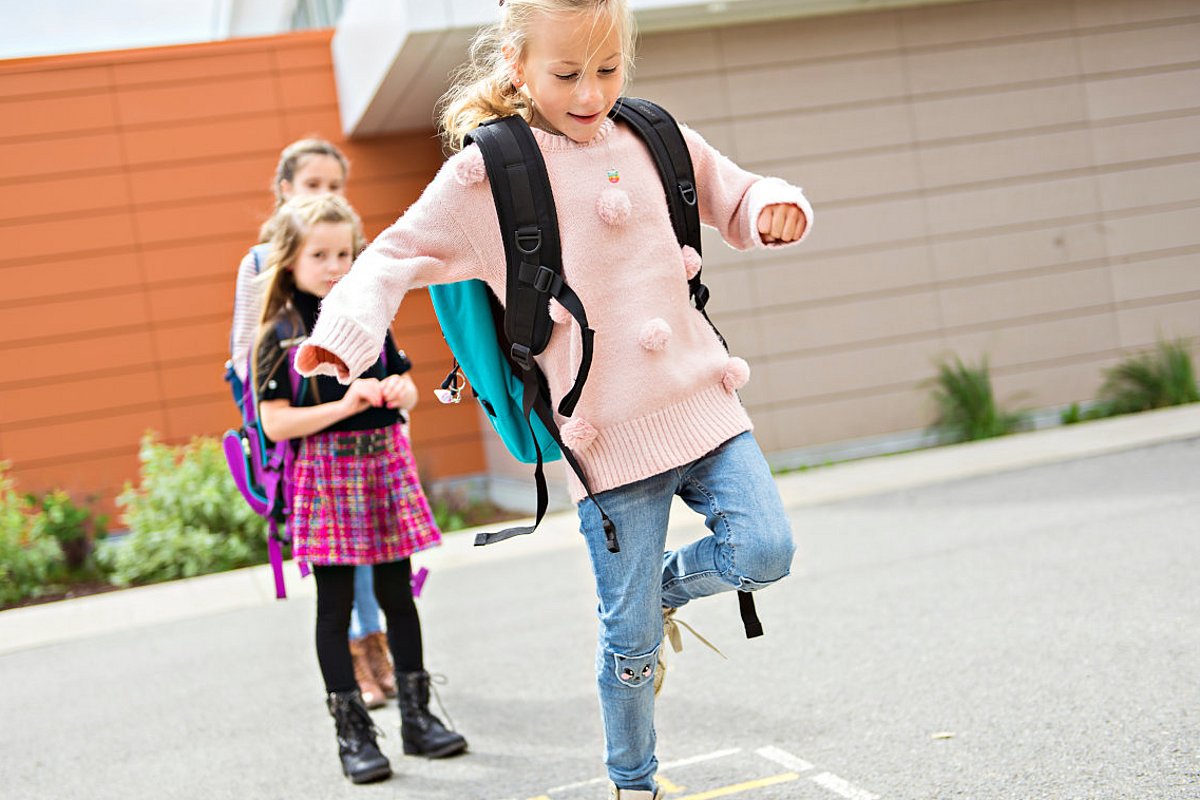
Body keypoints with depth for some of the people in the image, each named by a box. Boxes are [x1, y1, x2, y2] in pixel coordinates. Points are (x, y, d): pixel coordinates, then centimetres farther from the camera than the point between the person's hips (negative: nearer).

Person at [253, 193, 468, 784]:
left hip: (386, 462, 4)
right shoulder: (279, 337, -6)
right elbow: (275, 424, -13)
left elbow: (407, 390, 15)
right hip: (325, 472, -4)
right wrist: (343, 406, -22)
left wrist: (398, 391, -8)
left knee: (396, 591, 10)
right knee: (335, 602, 1)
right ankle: (352, 733, 11)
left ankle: (417, 716, 21)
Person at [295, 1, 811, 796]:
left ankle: (665, 589, 22)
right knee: (629, 637, 3)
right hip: (606, 434, -3)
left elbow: (738, 198, 20)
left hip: (701, 401, 4)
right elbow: (397, 255, -2)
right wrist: (339, 341, -19)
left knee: (764, 551, -13)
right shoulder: (485, 174, -6)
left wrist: (775, 207, -4)